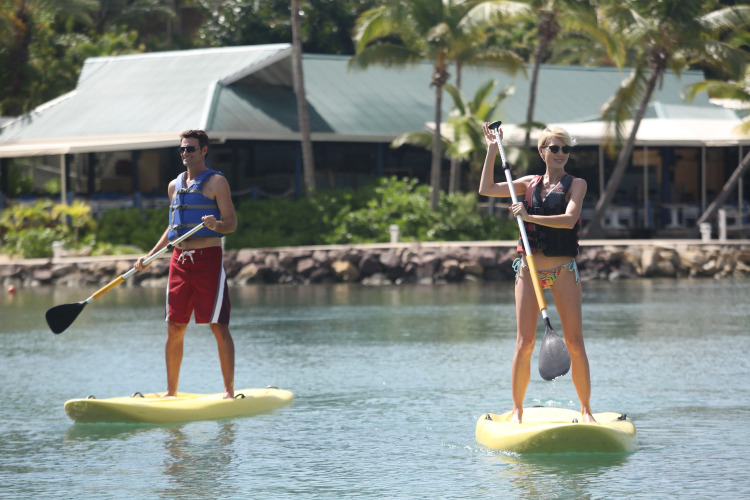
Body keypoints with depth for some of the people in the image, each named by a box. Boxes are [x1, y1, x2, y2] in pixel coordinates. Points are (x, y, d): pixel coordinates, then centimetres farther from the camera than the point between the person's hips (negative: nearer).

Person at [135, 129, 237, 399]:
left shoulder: (216, 182, -2)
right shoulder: (175, 186, 17)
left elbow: (232, 224, -6)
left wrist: (216, 224, -28)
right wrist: (148, 257, 19)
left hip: (208, 258, -6)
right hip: (180, 260, 6)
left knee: (219, 327, -6)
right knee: (174, 329, 6)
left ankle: (229, 389, -3)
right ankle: (171, 391, 12)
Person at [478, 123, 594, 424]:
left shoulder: (575, 184, 2)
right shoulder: (530, 183, 13)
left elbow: (569, 219, -14)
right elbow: (486, 189, 13)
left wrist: (529, 217, -19)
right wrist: (491, 151, 12)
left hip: (563, 270, -2)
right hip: (530, 269, 2)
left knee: (574, 342, -5)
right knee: (525, 343, -3)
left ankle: (586, 410, 4)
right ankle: (517, 410, 5)